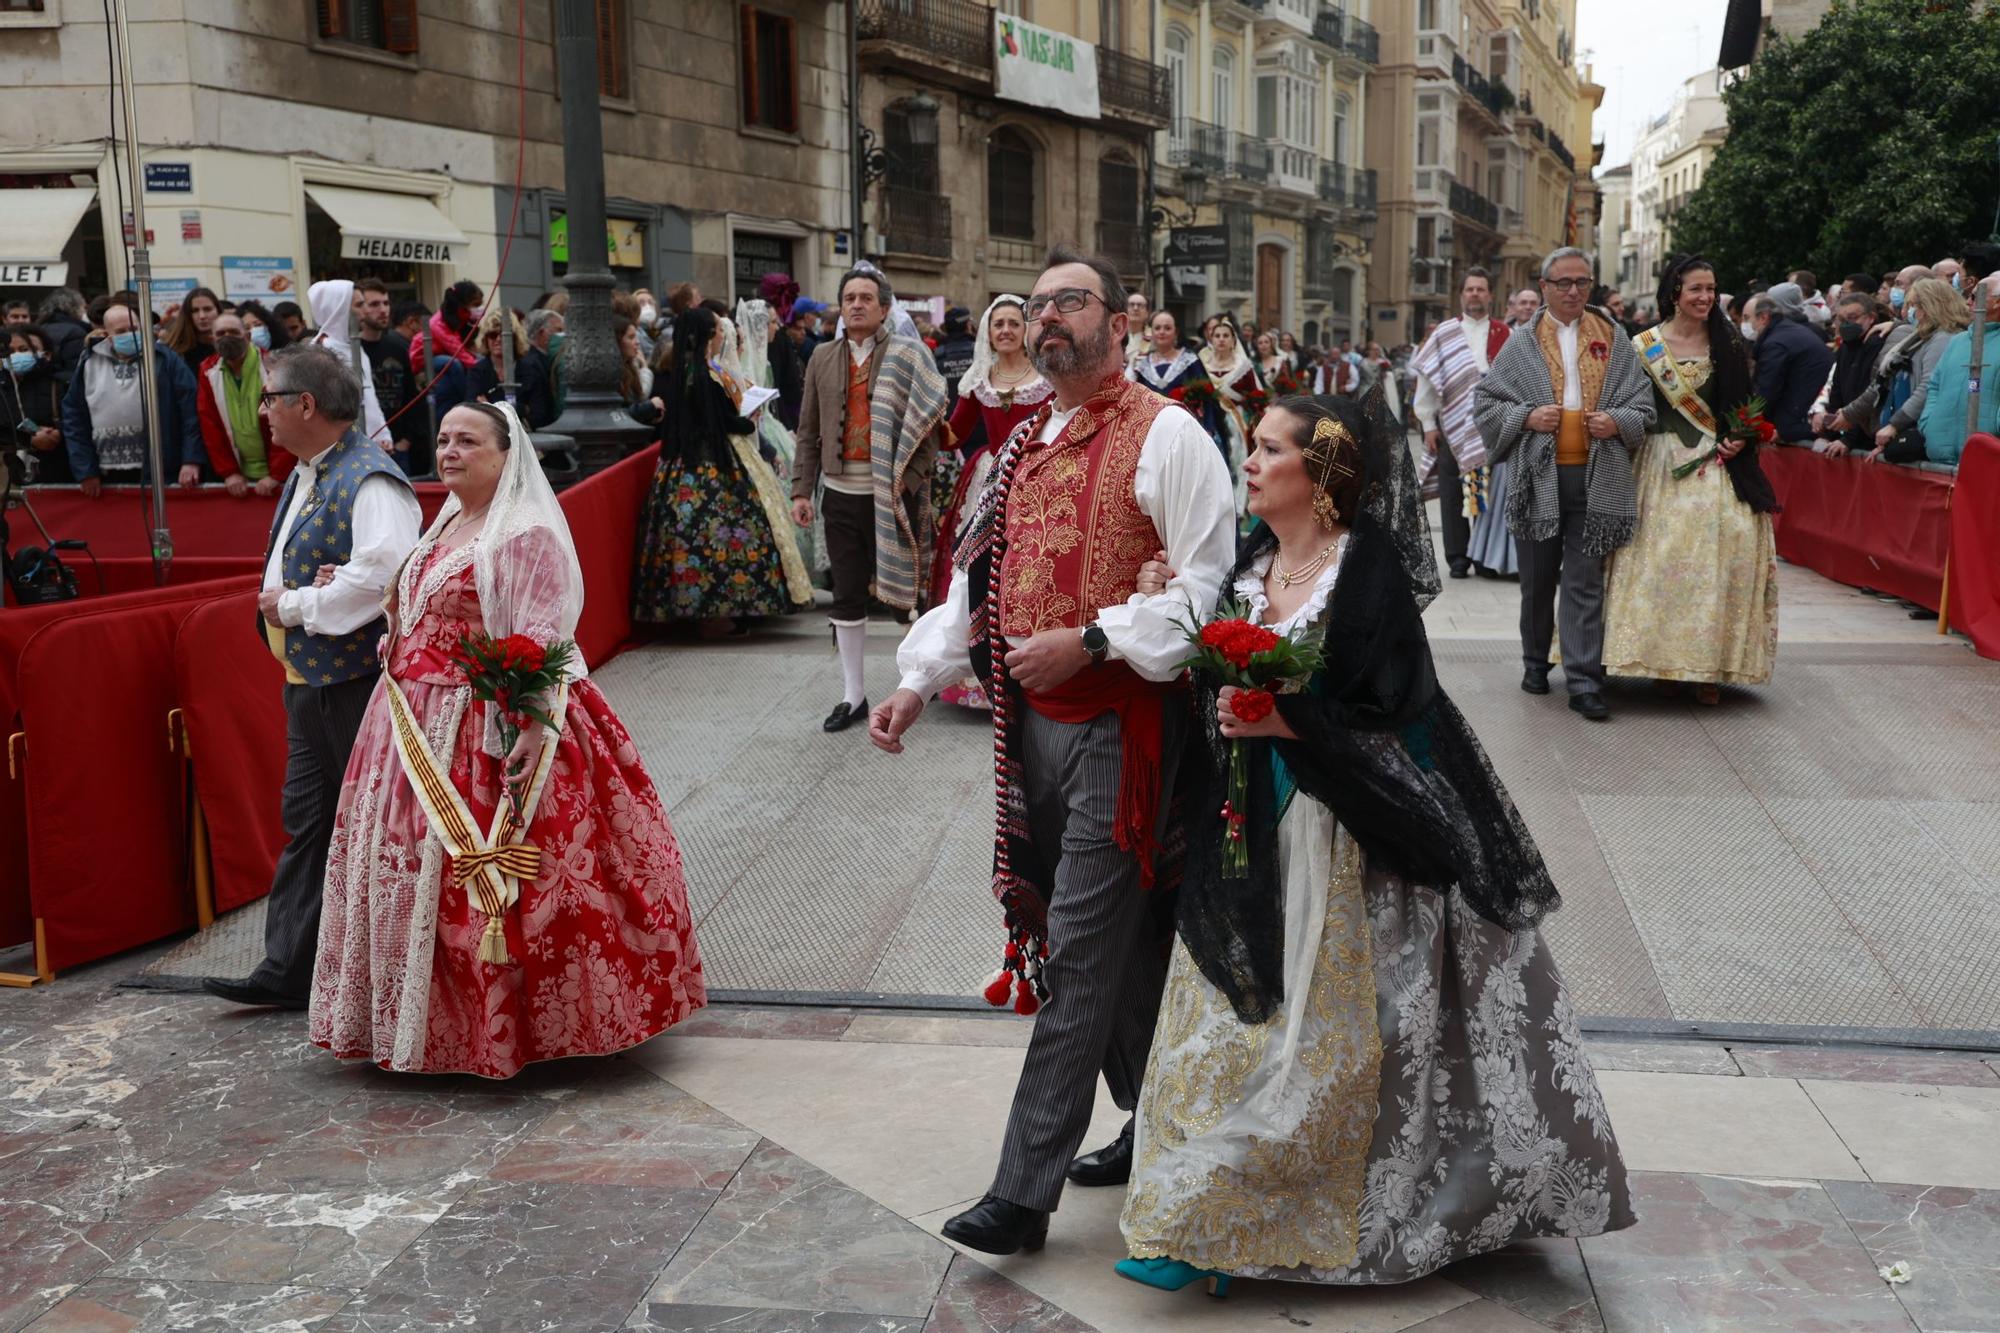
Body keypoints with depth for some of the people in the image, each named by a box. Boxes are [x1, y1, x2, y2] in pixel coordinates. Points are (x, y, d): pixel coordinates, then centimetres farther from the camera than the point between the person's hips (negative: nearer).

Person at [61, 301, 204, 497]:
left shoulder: (164, 359, 1)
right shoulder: (89, 365, 9)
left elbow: (190, 409, -5)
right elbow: (74, 418, 11)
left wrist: (191, 460, -13)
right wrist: (85, 471, 4)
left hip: (161, 474, -3)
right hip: (109, 475, 3)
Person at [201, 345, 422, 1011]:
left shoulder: (371, 480, -18)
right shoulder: (304, 474, 13)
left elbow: (382, 576, -30)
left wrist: (293, 606, -17)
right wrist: (296, 592, -6)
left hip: (359, 678, -10)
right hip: (308, 677, 10)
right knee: (304, 821, 13)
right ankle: (288, 970, 21)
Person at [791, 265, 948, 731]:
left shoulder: (908, 356, -3)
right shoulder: (823, 361, 10)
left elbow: (928, 425, -7)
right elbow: (809, 433, 11)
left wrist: (908, 481, -16)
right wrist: (801, 490, 3)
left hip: (891, 495, -4)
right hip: (841, 494, 4)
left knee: (905, 588, 5)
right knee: (847, 596, 8)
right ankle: (853, 694, 17)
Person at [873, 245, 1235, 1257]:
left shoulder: (1164, 435, -9)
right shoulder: (1025, 444, 14)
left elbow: (1208, 587, -14)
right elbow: (977, 577, 17)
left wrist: (1091, 640, -21)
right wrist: (917, 684, 8)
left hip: (1121, 726, -7)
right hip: (1034, 720, 7)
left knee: (1080, 957, -4)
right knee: (1120, 941, 17)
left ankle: (1024, 1192, 2)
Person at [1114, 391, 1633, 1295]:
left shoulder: (1370, 568, -13)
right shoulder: (1249, 559, 7)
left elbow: (1394, 715, -15)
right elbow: (1215, 689, 14)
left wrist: (1288, 722, -23)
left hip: (1334, 838, -7)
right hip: (1247, 832, 7)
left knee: (1311, 1026, 1)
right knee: (1235, 1010, 11)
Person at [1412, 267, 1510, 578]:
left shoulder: (1504, 334, 7)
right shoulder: (1443, 334, 4)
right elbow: (1427, 381, 3)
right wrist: (1428, 424, -1)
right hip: (1452, 426, 0)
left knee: (1487, 491, 3)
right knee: (1453, 494, 2)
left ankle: (1485, 556, 12)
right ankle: (1457, 557, 9)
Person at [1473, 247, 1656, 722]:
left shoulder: (1613, 341, 9)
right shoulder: (1521, 344, 7)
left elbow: (1644, 403, 10)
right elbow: (1485, 401, 5)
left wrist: (1617, 421, -10)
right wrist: (1527, 416, -11)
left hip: (1596, 479, 0)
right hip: (1539, 477, 0)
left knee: (1585, 583, -3)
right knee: (1537, 580, 12)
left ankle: (1584, 681, -2)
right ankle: (1536, 661, 29)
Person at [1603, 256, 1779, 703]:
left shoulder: (1729, 345, 9)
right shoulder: (1644, 346, 4)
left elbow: (1748, 405, 13)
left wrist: (1741, 440, -3)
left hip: (1719, 465, 1)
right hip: (1664, 465, -1)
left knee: (1729, 543, -9)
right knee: (1663, 552, -7)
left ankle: (1708, 665, -2)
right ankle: (1661, 658, 5)